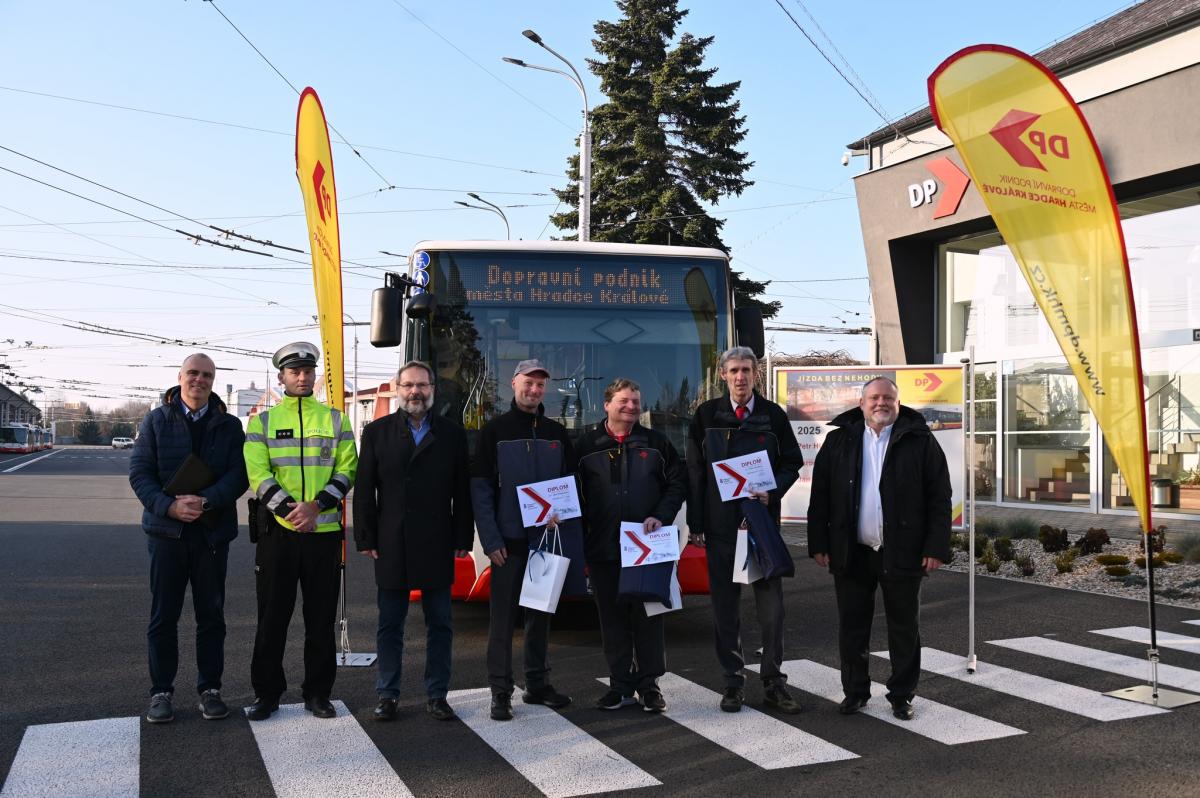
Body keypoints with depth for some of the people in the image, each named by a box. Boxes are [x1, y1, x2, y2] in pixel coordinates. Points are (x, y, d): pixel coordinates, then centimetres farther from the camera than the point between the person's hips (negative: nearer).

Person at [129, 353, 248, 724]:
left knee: (211, 614, 8)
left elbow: (239, 474, -3)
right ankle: (161, 691, 17)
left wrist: (204, 501, -19)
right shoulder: (156, 420, 4)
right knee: (163, 615, 6)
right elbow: (139, 472, -2)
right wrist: (169, 506, -18)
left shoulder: (229, 425, 5)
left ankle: (209, 688, 19)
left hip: (213, 532, 1)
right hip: (166, 530, 0)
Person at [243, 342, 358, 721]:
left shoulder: (336, 420, 8)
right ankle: (266, 693, 19)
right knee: (272, 616, 6)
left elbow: (347, 470, 1)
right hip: (277, 532, 0)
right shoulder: (262, 421, 6)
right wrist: (289, 511, -16)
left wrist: (315, 505, -14)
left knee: (322, 617, 7)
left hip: (324, 531, 1)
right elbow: (258, 473, -3)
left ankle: (318, 692, 18)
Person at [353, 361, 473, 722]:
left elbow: (462, 490, 5)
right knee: (390, 625, 8)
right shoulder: (377, 432, 5)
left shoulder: (452, 433, 6)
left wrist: (462, 539, 0)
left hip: (438, 545, 1)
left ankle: (437, 696, 18)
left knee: (440, 624, 7)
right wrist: (366, 539, -3)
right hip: (391, 546, 0)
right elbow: (364, 490, 3)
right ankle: (387, 695, 19)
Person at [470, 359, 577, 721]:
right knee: (503, 617, -1)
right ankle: (501, 692, 6)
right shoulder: (495, 430, -1)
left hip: (546, 539, 4)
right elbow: (480, 488, -6)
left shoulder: (556, 432, 10)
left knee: (541, 613, 11)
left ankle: (538, 683, 22)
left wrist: (562, 513, -6)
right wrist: (491, 540, -12)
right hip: (508, 541, -4)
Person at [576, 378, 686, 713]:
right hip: (603, 548, 0)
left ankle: (649, 685, 15)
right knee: (613, 618, 6)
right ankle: (620, 686, 16)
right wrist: (580, 541, -1)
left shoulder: (655, 442, 7)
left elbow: (677, 483, 7)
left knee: (648, 616, 4)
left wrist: (661, 516, -8)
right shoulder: (588, 445, 5)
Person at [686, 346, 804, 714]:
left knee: (771, 602, 2)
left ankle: (774, 682, 13)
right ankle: (733, 682, 16)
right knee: (725, 605, 5)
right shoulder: (706, 415, 4)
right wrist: (696, 524, -1)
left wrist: (773, 491, -12)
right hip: (720, 525, 0)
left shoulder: (773, 415, 4)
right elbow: (695, 472, 3)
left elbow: (792, 463, 8)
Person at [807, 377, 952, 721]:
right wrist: (819, 544, 1)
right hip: (851, 553, 2)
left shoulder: (920, 440, -1)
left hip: (902, 553, -1)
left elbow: (939, 498, -3)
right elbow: (820, 495, 6)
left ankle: (902, 695, 22)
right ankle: (855, 691, 23)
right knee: (852, 626, 9)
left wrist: (936, 547, -9)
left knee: (904, 627, 9)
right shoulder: (839, 440, 5)